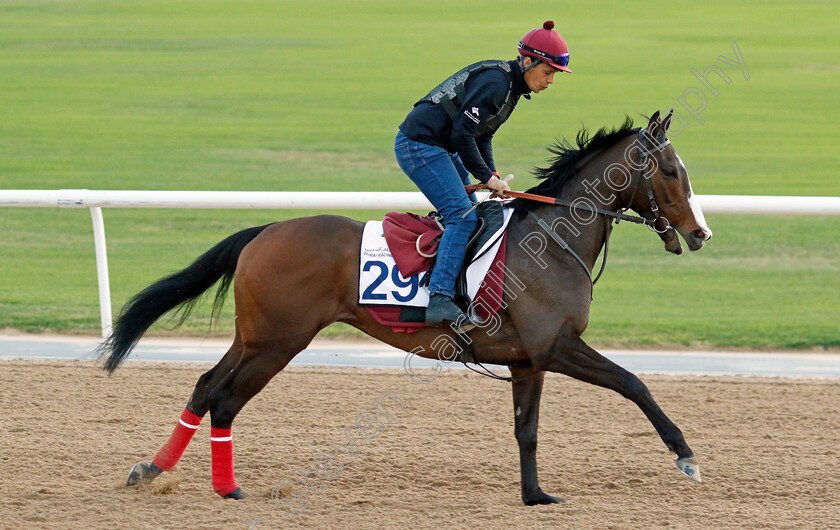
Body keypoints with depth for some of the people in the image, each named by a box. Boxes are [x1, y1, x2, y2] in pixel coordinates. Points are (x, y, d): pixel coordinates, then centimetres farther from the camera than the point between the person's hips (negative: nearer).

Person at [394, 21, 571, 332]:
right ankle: (440, 302, -27)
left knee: (470, 214, 15)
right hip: (420, 145, -11)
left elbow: (482, 135, 15)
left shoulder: (511, 85, 11)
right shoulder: (495, 82, -21)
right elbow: (463, 134, -24)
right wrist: (487, 177, -17)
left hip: (440, 149, 11)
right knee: (462, 215, -19)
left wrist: (492, 175, 2)